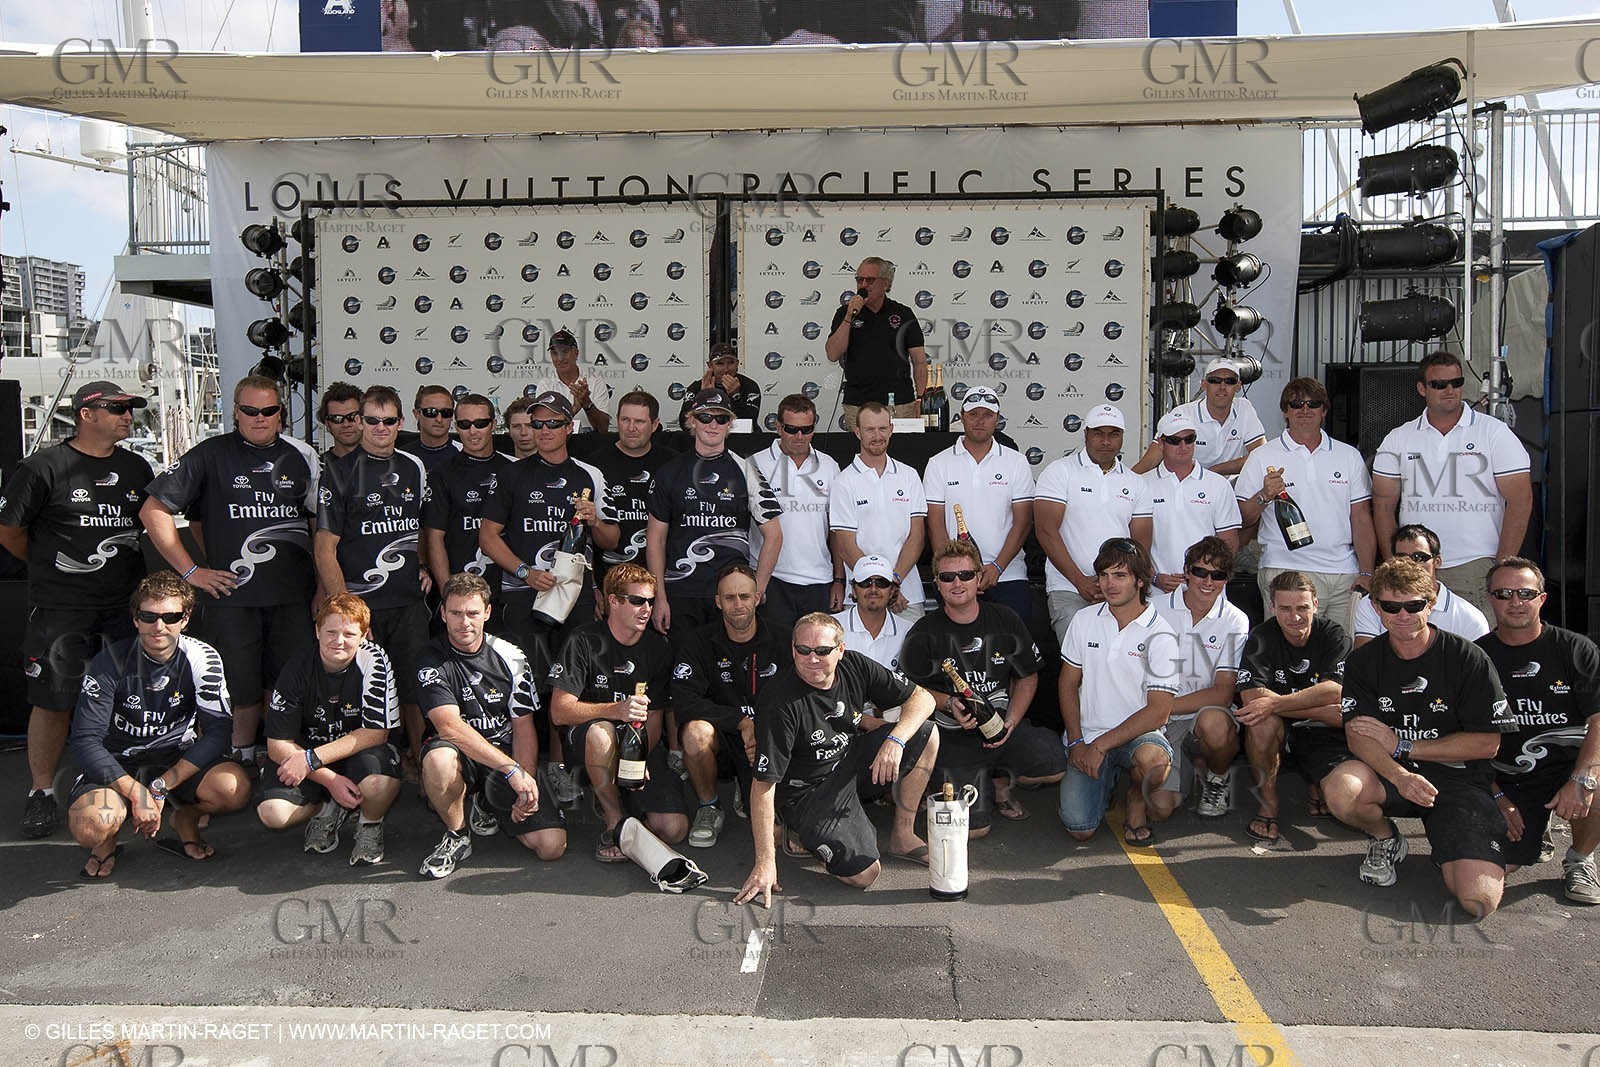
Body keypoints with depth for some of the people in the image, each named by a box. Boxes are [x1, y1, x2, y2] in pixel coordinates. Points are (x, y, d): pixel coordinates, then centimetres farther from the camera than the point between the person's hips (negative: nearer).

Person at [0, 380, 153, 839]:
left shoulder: (137, 468, 10)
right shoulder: (45, 468, -6)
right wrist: (51, 565, 9)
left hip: (127, 603, 5)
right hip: (61, 608, -4)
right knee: (53, 701, 1)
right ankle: (41, 793, 14)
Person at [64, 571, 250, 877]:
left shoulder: (202, 659, -11)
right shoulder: (111, 662, -14)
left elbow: (218, 732, -14)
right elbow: (85, 741, -16)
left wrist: (160, 787, -21)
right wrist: (137, 793, -26)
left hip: (178, 758, 2)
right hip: (118, 764, -1)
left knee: (234, 788, -29)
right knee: (91, 827, -33)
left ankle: (186, 820, 6)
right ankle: (108, 840, 6)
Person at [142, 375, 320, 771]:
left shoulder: (302, 456, 10)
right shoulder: (210, 455, 1)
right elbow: (153, 511, 2)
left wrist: (323, 584, 9)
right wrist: (191, 571, -2)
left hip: (293, 595, 2)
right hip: (232, 594, -2)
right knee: (242, 692, 1)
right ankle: (242, 763, 20)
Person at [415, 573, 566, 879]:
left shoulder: (510, 657, -1)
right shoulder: (432, 661, -9)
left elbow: (524, 726, -2)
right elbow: (450, 727, -23)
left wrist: (527, 785, -18)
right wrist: (512, 769, -30)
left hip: (508, 756, 2)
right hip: (462, 757, -2)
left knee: (552, 846, -14)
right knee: (439, 758, -40)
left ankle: (489, 807, 18)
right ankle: (457, 835, -9)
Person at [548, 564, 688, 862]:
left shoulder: (658, 648, 4)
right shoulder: (585, 641, -10)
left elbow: (654, 718, 2)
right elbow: (560, 712, -18)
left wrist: (640, 758, -18)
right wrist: (616, 710, -34)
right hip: (585, 741, -3)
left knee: (673, 829, -17)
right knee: (601, 730, -40)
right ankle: (614, 819, -17)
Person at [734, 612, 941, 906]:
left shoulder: (854, 666, -11)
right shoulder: (779, 703, -27)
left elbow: (922, 698, -6)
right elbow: (763, 785, -26)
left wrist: (895, 740, -26)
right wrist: (765, 864, -27)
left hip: (852, 761, 6)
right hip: (808, 791, -6)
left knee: (926, 734, -9)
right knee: (863, 874, -23)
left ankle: (902, 836, 4)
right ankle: (803, 835, 7)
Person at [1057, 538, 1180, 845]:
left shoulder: (1160, 636, -8)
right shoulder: (1084, 620, 4)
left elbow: (1158, 712, -12)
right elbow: (1068, 683, 10)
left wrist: (1101, 745, -16)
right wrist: (1076, 741, -3)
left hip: (1138, 735, -2)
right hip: (1086, 738, 2)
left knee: (1153, 757, -39)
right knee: (1080, 829, -16)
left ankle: (1137, 802, -3)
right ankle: (1104, 782, 18)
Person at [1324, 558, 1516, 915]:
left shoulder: (1469, 659, -7)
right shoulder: (1363, 661, 1)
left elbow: (1487, 744, -7)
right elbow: (1357, 735, -10)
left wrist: (1403, 746, -11)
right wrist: (1399, 775, -31)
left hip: (1460, 780, -2)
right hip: (1391, 775, 2)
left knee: (1479, 901, -21)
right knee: (1340, 787, -34)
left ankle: (1447, 853, 16)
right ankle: (1385, 839, 2)